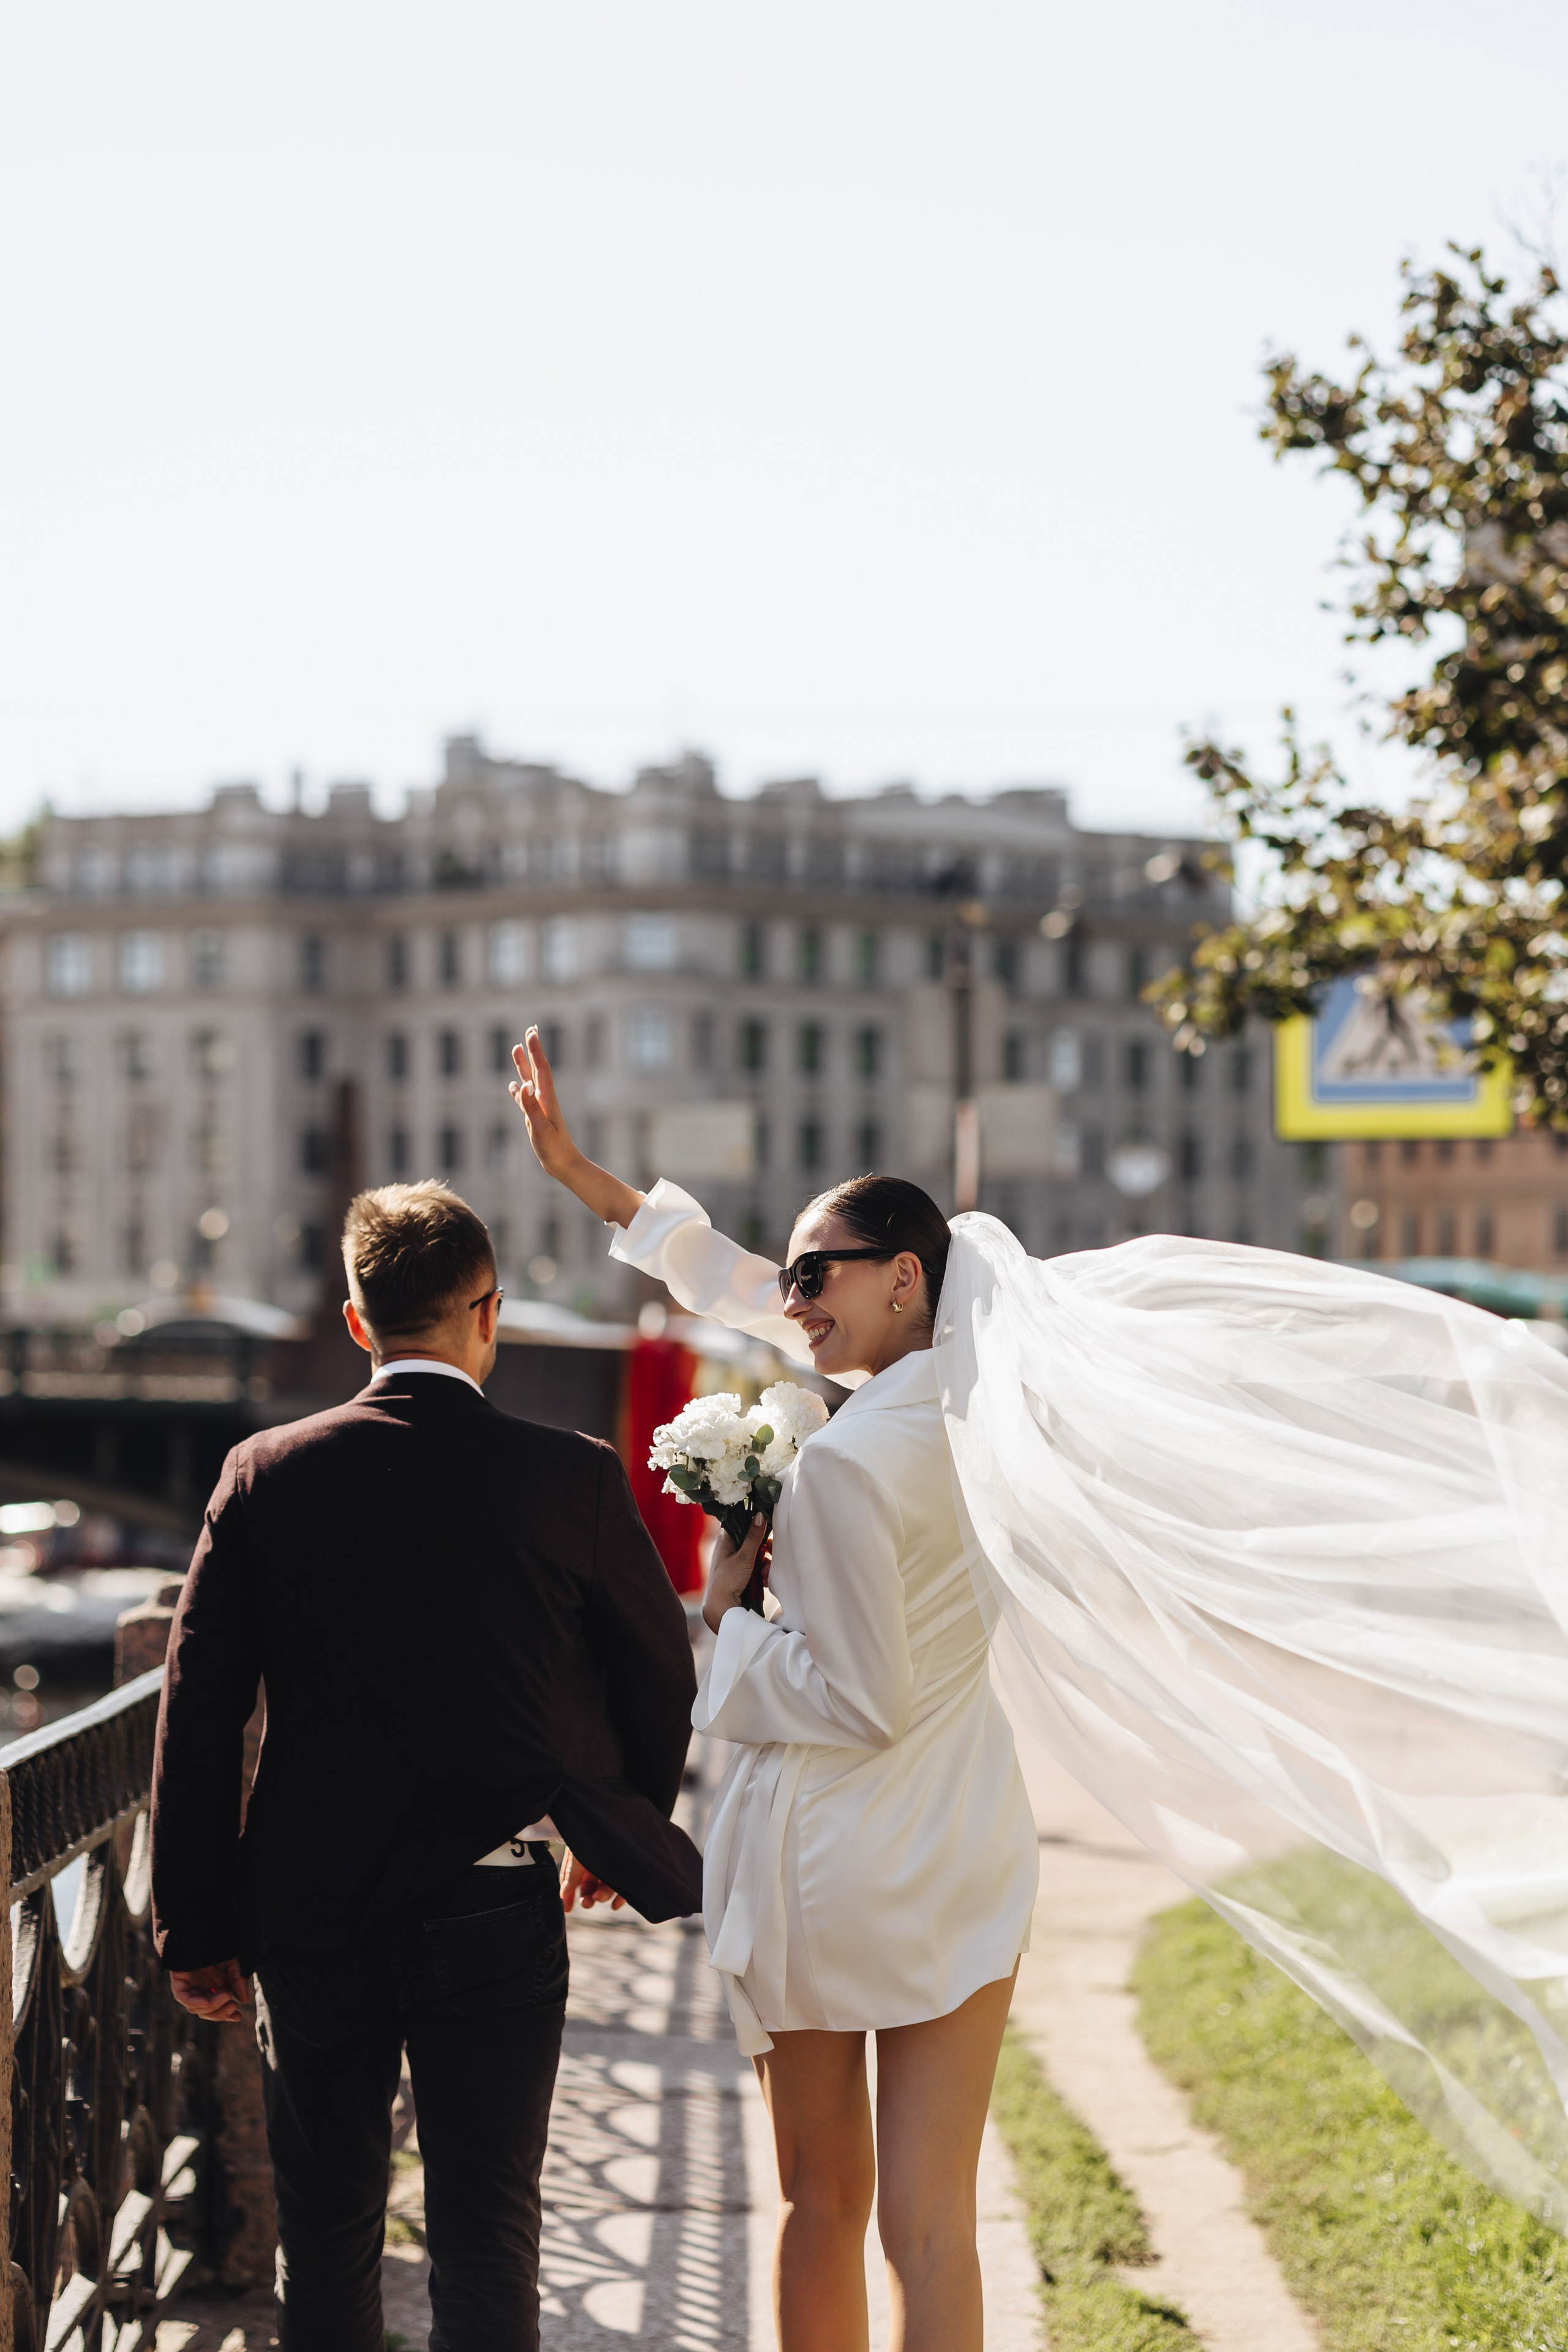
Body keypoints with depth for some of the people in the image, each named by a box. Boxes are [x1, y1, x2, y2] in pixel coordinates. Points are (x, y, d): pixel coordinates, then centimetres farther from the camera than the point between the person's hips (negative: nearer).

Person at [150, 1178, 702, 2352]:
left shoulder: (266, 1474, -4)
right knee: (487, 2235, 3)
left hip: (310, 1913, 2)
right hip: (496, 1915, -2)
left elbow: (198, 1716, -3)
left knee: (328, 2233, 15)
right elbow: (662, 1681, 4)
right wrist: (622, 1837, 23)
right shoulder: (573, 1477, -8)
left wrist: (196, 1927, 5)